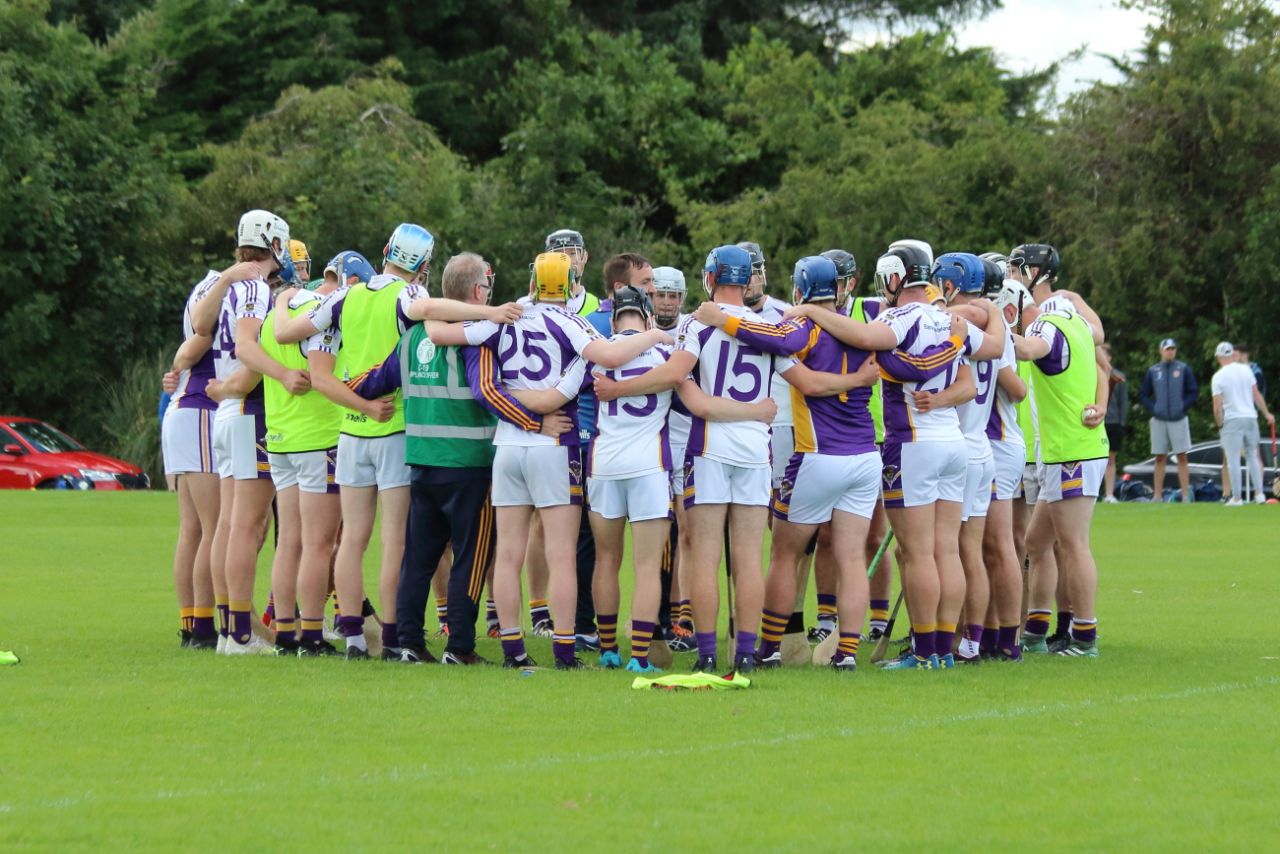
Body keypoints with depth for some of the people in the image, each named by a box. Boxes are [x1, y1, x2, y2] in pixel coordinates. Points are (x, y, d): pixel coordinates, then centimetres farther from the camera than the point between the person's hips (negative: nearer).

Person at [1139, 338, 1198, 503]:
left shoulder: (1183, 369, 4)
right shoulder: (1153, 371, 8)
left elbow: (1194, 392, 4)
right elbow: (1143, 395, 12)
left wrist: (1183, 407, -7)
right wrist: (1153, 408, -3)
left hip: (1178, 419, -2)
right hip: (1159, 421, 2)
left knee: (1182, 458, -3)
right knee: (1160, 458, 4)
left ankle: (1185, 495, -4)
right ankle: (1158, 495, 6)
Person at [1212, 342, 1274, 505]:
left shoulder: (1218, 377, -7)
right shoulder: (1246, 370, 3)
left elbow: (1217, 407, -10)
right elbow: (1256, 395, 6)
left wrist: (1219, 425, 3)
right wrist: (1267, 414, 16)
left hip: (1232, 420, -4)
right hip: (1251, 417, 4)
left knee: (1233, 460, -1)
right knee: (1252, 456, 14)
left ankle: (1236, 497, -3)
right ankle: (1259, 494, 8)